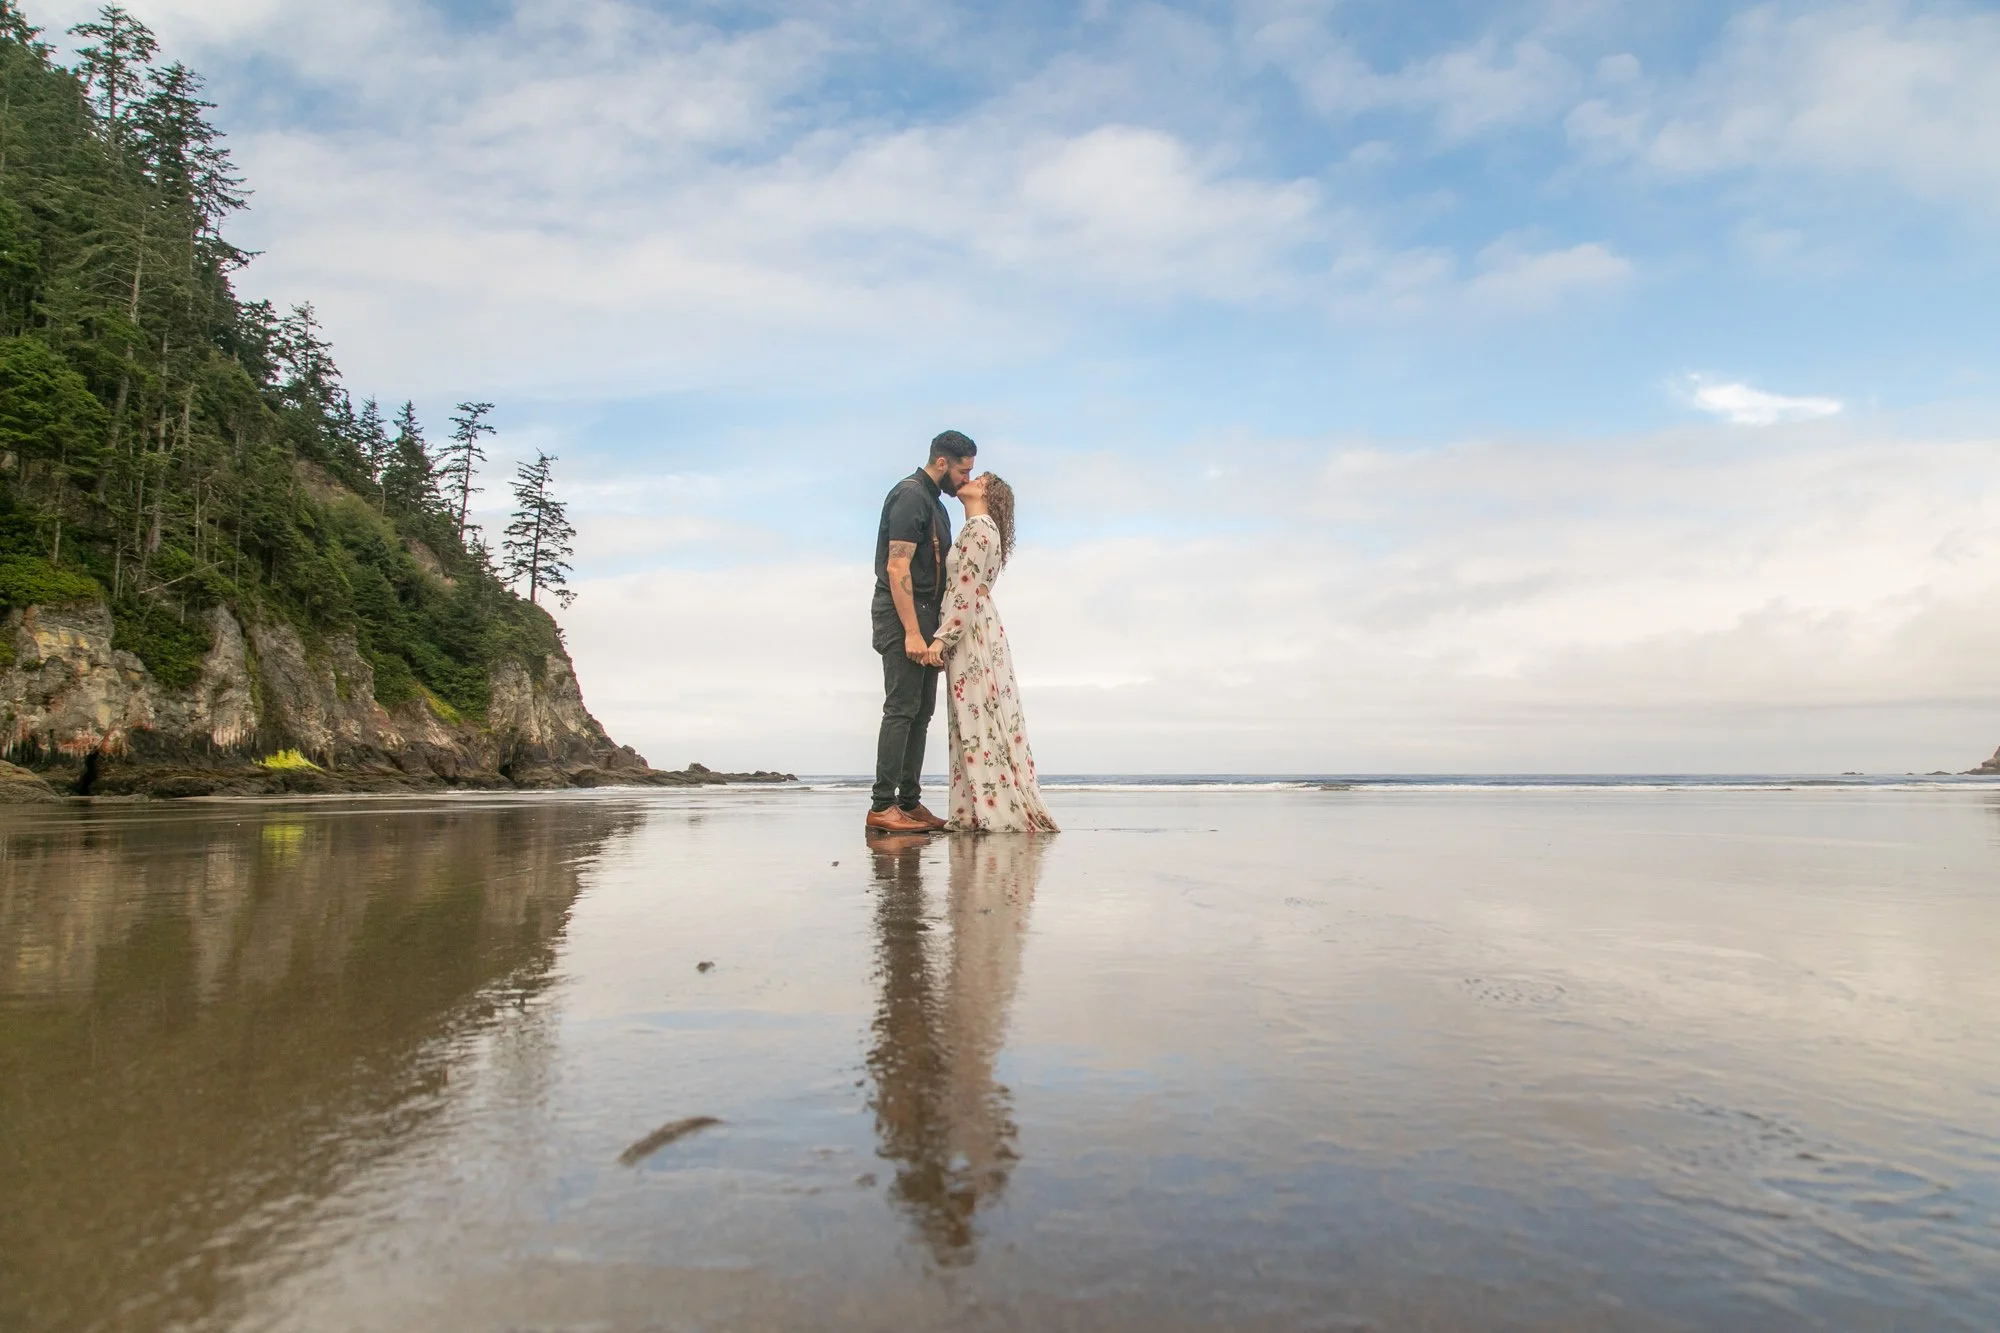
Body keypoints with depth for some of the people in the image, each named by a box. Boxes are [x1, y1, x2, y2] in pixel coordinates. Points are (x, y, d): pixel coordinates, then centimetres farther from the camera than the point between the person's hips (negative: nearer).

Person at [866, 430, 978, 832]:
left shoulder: (935, 502, 21)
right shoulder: (910, 495, -10)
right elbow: (897, 567, -18)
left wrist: (932, 630, 18)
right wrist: (912, 633, -24)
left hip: (926, 618, 10)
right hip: (903, 616, -10)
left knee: (921, 710, 7)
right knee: (901, 708, -12)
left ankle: (910, 803, 11)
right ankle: (882, 806, -10)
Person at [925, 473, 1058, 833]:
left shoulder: (979, 527, -10)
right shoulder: (979, 528, 19)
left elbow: (966, 591, -17)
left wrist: (942, 638, -19)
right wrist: (945, 637, 17)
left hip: (973, 632, -9)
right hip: (973, 632, 9)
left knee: (982, 719, -9)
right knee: (977, 720, 7)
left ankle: (1002, 809, -7)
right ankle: (981, 810, 9)